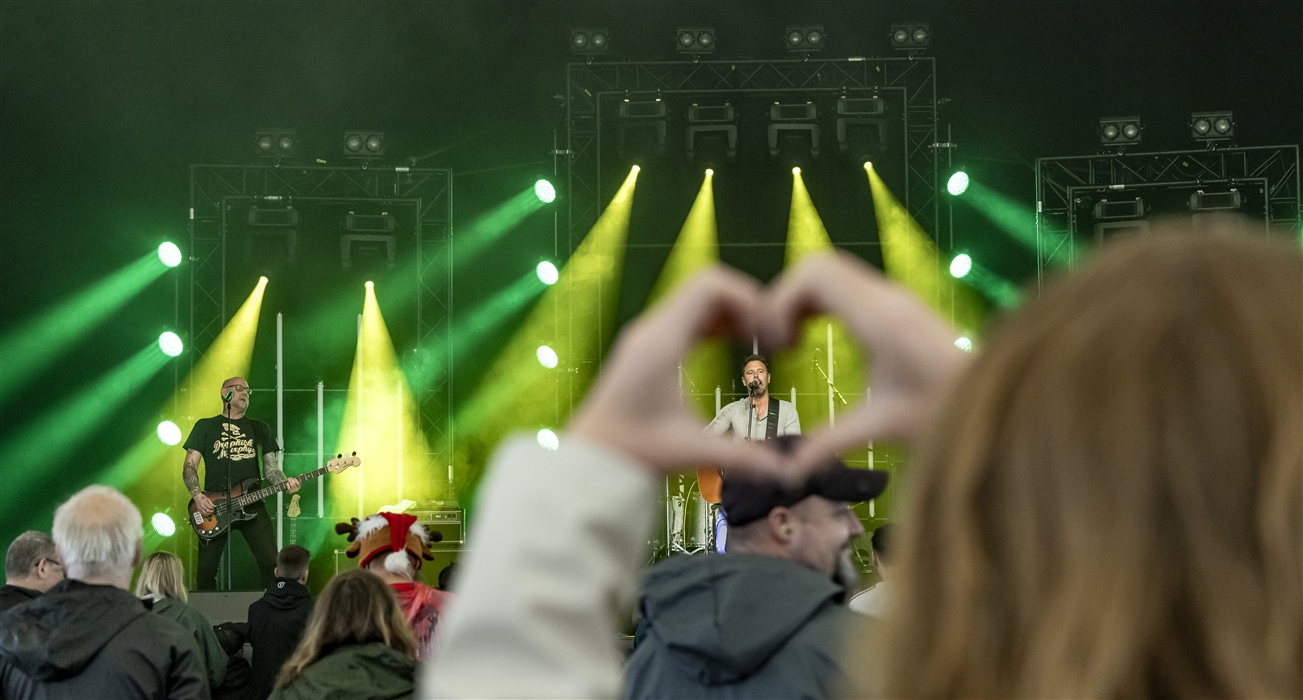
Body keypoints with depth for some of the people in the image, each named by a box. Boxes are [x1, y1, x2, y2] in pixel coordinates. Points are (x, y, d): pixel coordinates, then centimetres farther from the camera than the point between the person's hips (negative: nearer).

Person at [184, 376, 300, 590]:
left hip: (252, 507, 1)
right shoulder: (205, 426, 11)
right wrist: (197, 495, -11)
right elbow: (190, 466, 6)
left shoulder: (260, 429, 17)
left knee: (271, 564, -9)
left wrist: (286, 483, -11)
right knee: (206, 568, -4)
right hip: (213, 508, -1)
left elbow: (271, 468, 11)